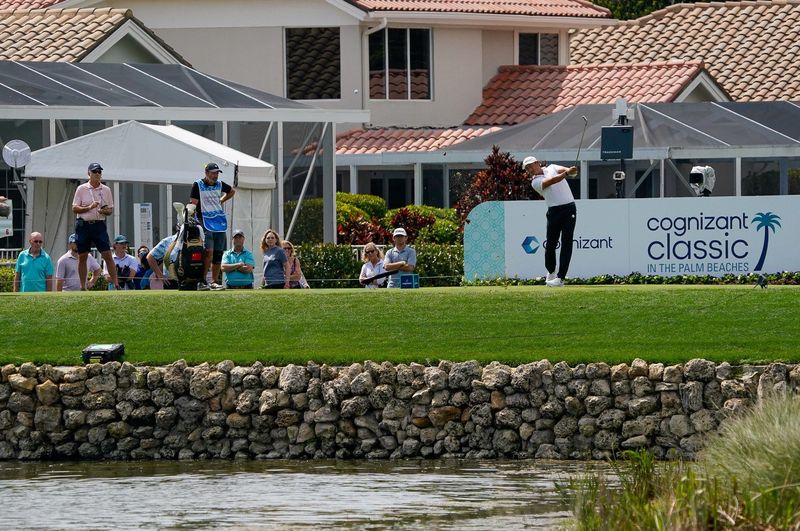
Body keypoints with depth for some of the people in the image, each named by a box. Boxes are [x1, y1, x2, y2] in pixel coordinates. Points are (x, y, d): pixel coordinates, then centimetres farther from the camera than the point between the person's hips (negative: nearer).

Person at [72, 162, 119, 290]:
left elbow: (111, 210, 12)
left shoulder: (106, 190, 9)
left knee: (107, 255, -8)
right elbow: (74, 208, 0)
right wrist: (89, 207, -15)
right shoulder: (81, 189, 4)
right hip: (83, 225, -1)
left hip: (99, 225, 1)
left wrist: (104, 211, -11)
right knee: (82, 257, 3)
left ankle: (115, 283, -9)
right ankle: (83, 287, 10)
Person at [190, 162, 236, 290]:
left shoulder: (220, 184, 10)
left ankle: (214, 282, 13)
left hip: (220, 221, 6)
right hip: (205, 221, -6)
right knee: (209, 252, -19)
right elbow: (194, 204, -7)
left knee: (218, 253, 5)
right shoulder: (198, 185, -4)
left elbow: (232, 191, 32)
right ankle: (202, 281, -16)